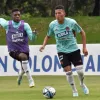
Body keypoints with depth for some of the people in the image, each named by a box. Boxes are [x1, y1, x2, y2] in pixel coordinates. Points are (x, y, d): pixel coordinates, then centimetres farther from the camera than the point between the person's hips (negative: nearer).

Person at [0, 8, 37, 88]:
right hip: (13, 50, -3)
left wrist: (34, 34, -34)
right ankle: (30, 80, -29)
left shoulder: (25, 25, -8)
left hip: (24, 49, 3)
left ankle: (20, 75, 59)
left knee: (24, 69, 18)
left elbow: (32, 38, -15)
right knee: (24, 57, -34)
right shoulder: (7, 24, -7)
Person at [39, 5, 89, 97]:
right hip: (62, 51, 1)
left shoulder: (71, 22, -15)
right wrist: (44, 45, -9)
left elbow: (82, 32, -1)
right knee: (68, 71, -8)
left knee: (80, 71, -5)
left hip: (74, 49, -1)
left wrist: (84, 47, -3)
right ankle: (74, 90, 13)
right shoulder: (52, 25, -9)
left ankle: (82, 84, 28)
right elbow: (48, 36, 10)